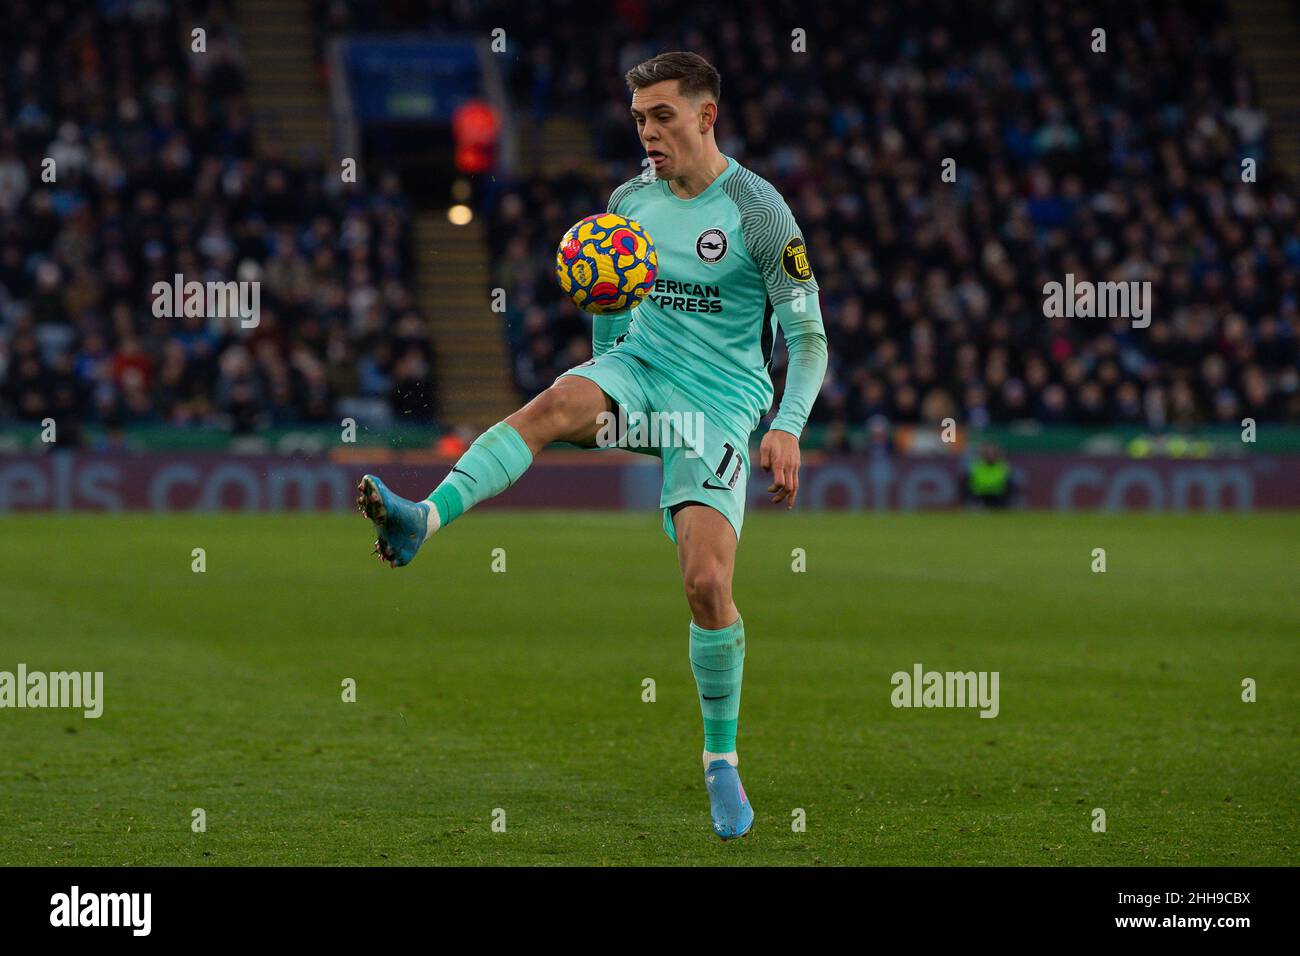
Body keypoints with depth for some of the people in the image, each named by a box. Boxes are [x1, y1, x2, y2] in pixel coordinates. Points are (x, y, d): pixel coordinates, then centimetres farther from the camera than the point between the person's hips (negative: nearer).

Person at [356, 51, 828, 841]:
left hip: (719, 403, -4)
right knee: (557, 403, -32)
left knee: (707, 582, -16)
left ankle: (722, 761, 1)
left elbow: (807, 337, -8)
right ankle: (426, 516, -51)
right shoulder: (630, 200, 7)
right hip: (640, 368, 4)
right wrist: (609, 369, 23)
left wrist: (788, 429, -20)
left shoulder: (758, 212, -8)